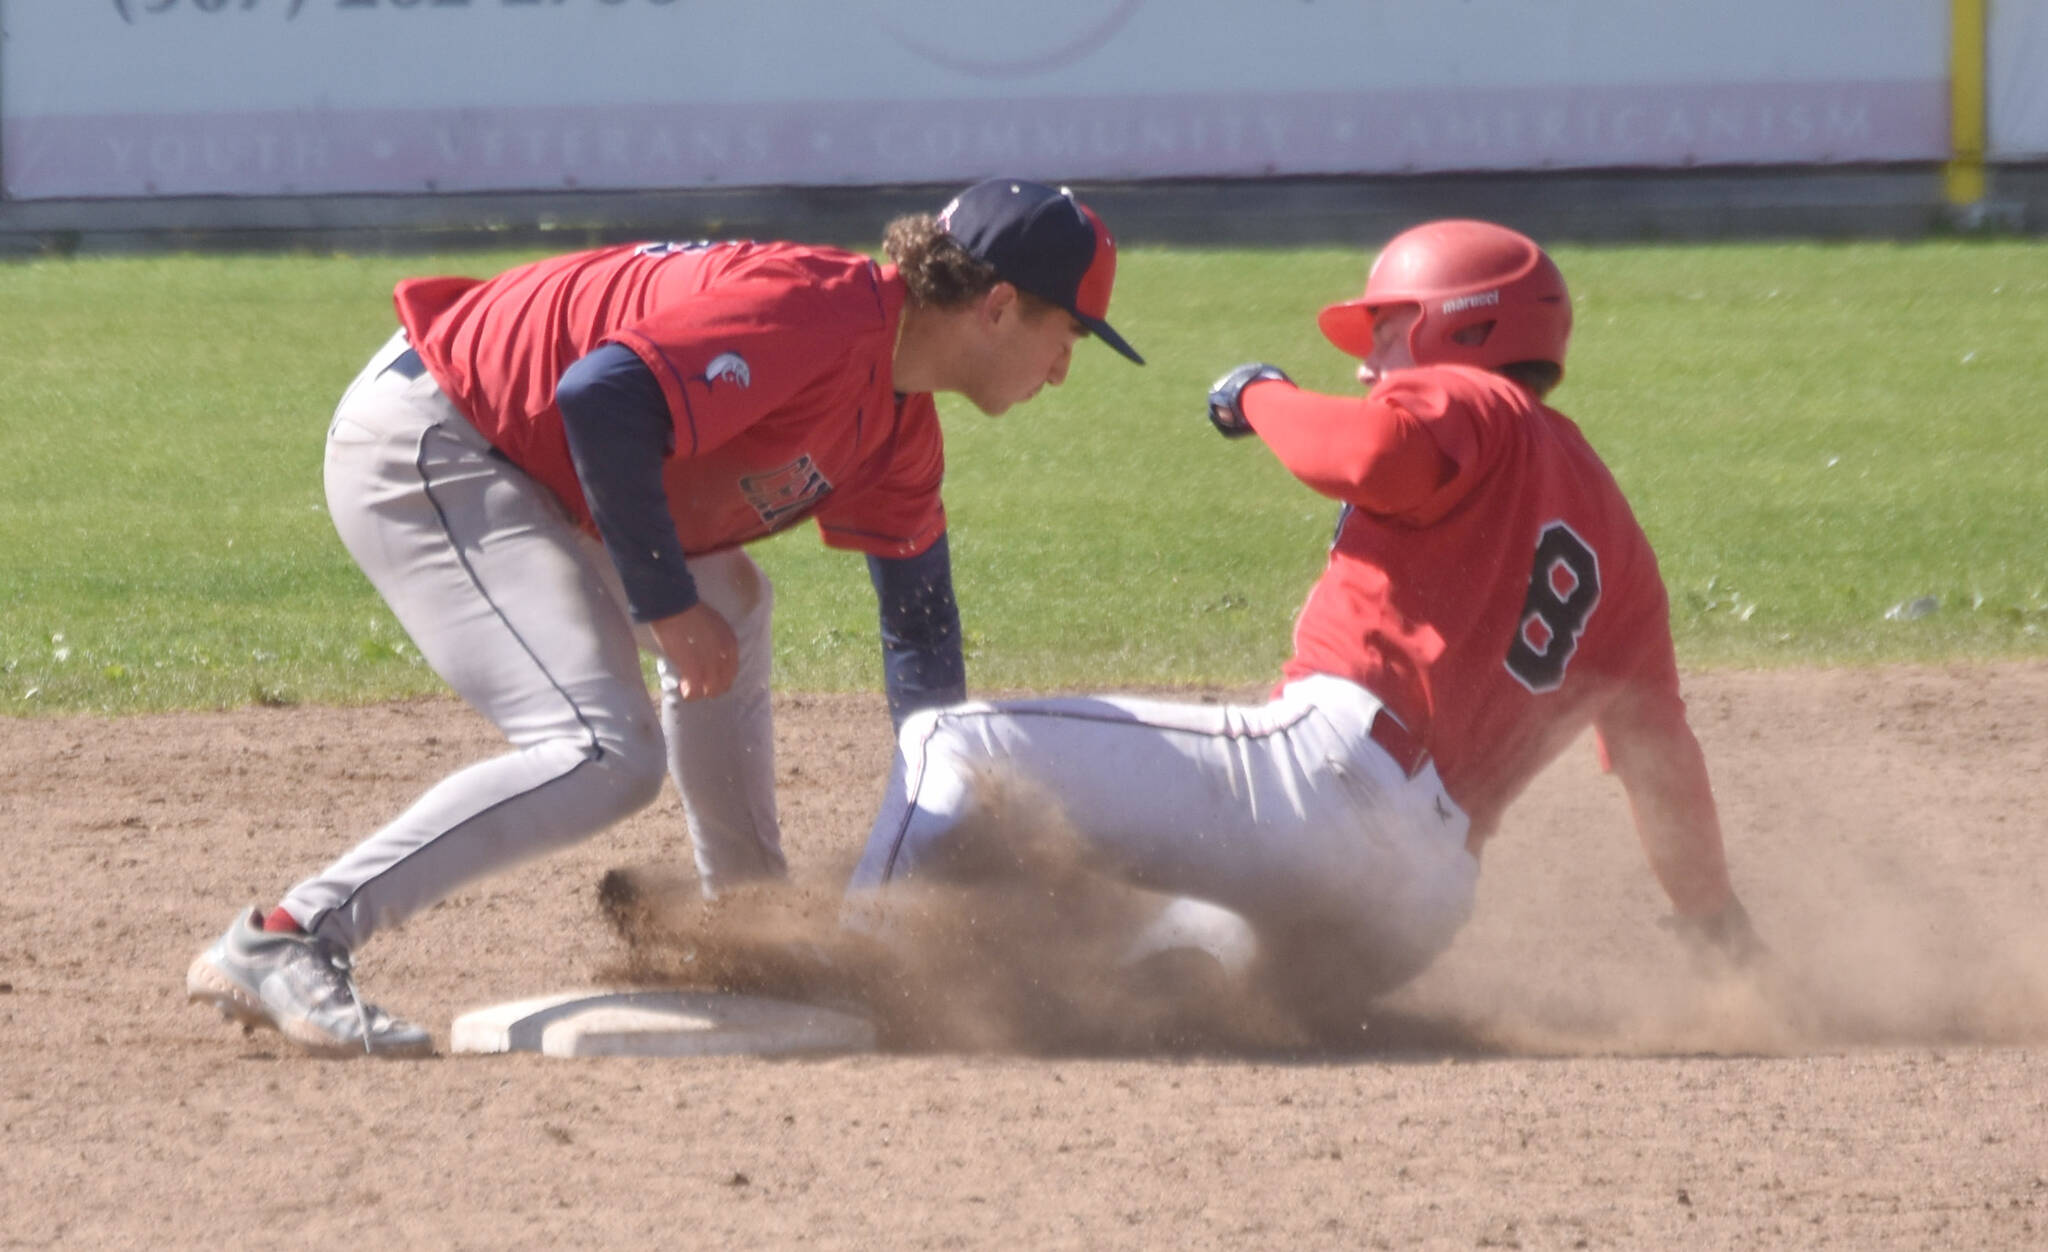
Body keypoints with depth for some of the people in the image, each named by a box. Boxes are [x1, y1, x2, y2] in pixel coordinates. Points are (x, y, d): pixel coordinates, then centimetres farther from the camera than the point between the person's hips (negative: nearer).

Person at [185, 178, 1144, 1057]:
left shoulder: (900, 430, 10)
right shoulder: (820, 316, -22)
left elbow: (919, 623, 21)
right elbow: (605, 398, -32)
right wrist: (667, 604, -23)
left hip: (511, 462, 11)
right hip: (419, 449, -11)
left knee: (727, 610, 28)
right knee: (607, 757, -20)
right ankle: (282, 946, -26)